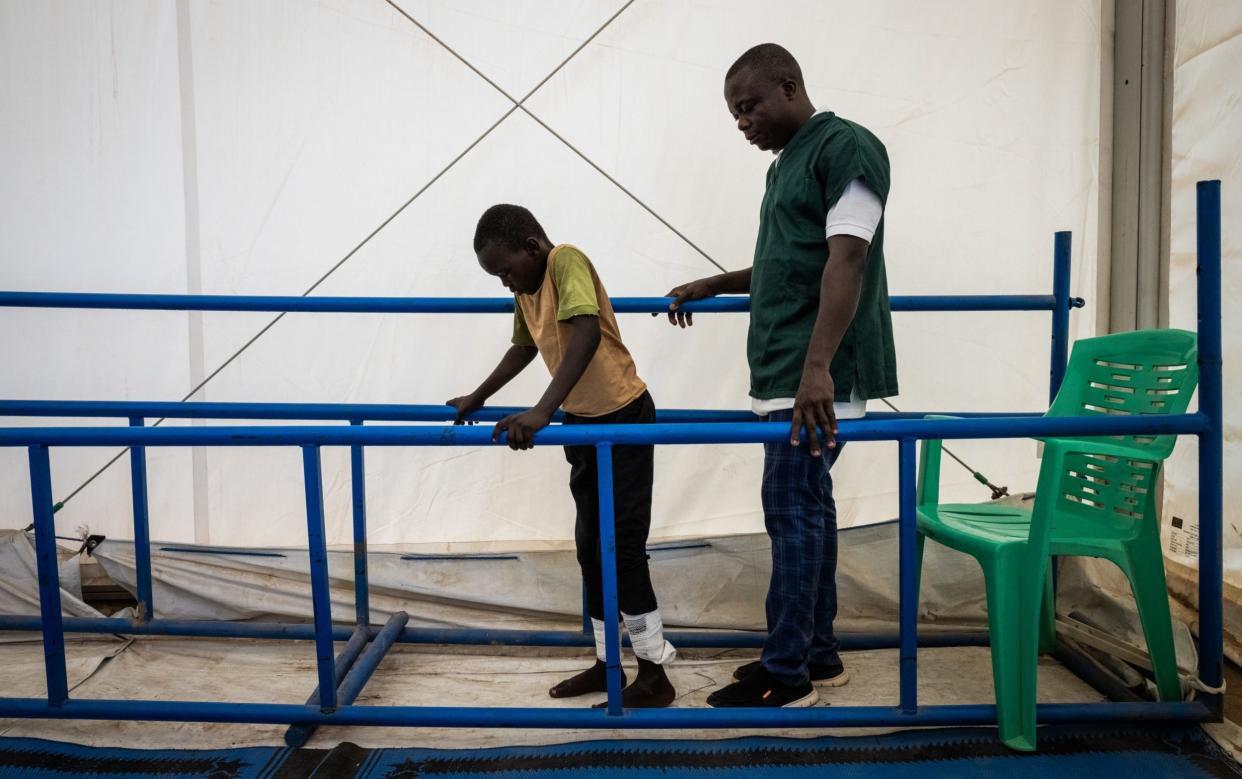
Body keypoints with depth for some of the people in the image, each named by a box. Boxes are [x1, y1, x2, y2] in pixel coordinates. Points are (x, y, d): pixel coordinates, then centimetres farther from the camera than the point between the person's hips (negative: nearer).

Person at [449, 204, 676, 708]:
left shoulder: (566, 261, -18)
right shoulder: (527, 289, 7)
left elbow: (587, 332, -34)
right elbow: (524, 348, 24)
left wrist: (541, 412, -42)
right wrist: (476, 399, 30)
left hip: (622, 418, -9)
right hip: (581, 423, 9)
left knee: (622, 548, -7)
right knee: (591, 547, 13)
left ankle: (654, 676, 5)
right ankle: (606, 663, 25)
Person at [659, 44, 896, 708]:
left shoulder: (846, 147, -7)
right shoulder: (785, 165, 21)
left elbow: (845, 260, -19)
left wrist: (817, 367, -27)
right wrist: (711, 287, 26)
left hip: (817, 377, -9)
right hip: (781, 372, 9)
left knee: (793, 508, -7)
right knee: (807, 505, 12)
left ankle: (786, 675, 2)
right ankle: (818, 653, 22)